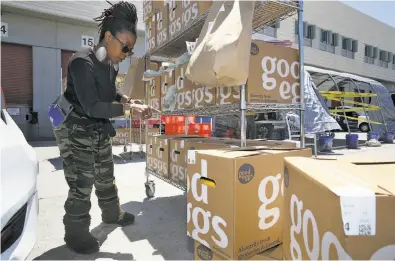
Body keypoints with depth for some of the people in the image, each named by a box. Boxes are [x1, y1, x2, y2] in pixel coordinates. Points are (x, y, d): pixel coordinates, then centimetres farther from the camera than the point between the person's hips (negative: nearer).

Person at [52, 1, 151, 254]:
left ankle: (112, 214, 39)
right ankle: (76, 233, 18)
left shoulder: (112, 65, 2)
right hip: (76, 132, -8)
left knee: (106, 176, 19)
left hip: (100, 130, 8)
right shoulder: (82, 62, -23)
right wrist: (128, 108, -27)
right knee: (82, 184, -2)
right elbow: (92, 107, -28)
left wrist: (125, 98, -1)